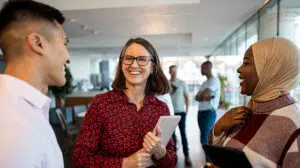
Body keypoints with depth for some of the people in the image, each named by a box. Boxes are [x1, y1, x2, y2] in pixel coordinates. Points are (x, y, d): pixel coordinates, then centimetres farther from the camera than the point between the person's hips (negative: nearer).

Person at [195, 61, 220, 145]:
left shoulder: (214, 80, -8)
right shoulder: (205, 83, 19)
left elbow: (204, 95, -20)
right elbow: (197, 97, 10)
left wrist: (200, 95, 1)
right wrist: (205, 97, -9)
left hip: (209, 112, -9)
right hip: (201, 112, 9)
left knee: (204, 138, -10)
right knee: (204, 136, 12)